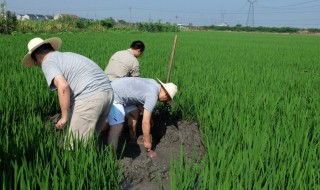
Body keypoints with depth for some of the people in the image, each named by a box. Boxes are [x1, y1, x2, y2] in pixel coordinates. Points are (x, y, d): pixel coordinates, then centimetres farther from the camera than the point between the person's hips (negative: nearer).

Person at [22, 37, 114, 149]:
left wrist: (64, 117, -6)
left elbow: (63, 86, -15)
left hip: (89, 98, -9)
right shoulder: (67, 55, 29)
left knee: (75, 147, 0)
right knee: (90, 141, 20)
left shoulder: (48, 62, 3)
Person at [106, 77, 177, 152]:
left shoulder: (154, 83, 9)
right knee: (117, 127, -15)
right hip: (113, 96, -10)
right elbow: (145, 122, -17)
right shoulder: (153, 96, -17)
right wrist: (147, 141, -5)